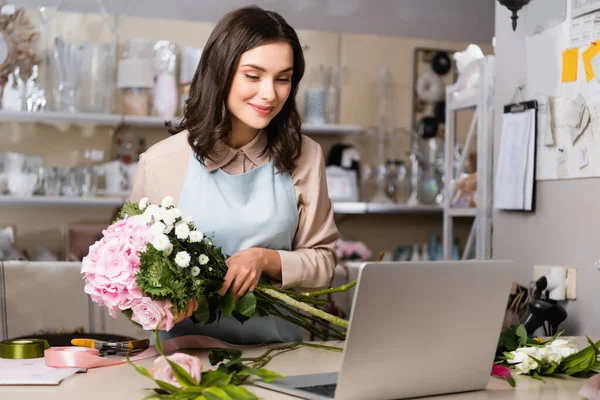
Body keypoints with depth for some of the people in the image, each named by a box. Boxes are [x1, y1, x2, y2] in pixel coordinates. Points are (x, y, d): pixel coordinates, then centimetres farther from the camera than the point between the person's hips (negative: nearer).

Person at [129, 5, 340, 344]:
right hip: (187, 346, -2)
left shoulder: (304, 157, 1)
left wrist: (266, 259, -13)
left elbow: (323, 263, 6)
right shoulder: (161, 162, -5)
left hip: (277, 346, 2)